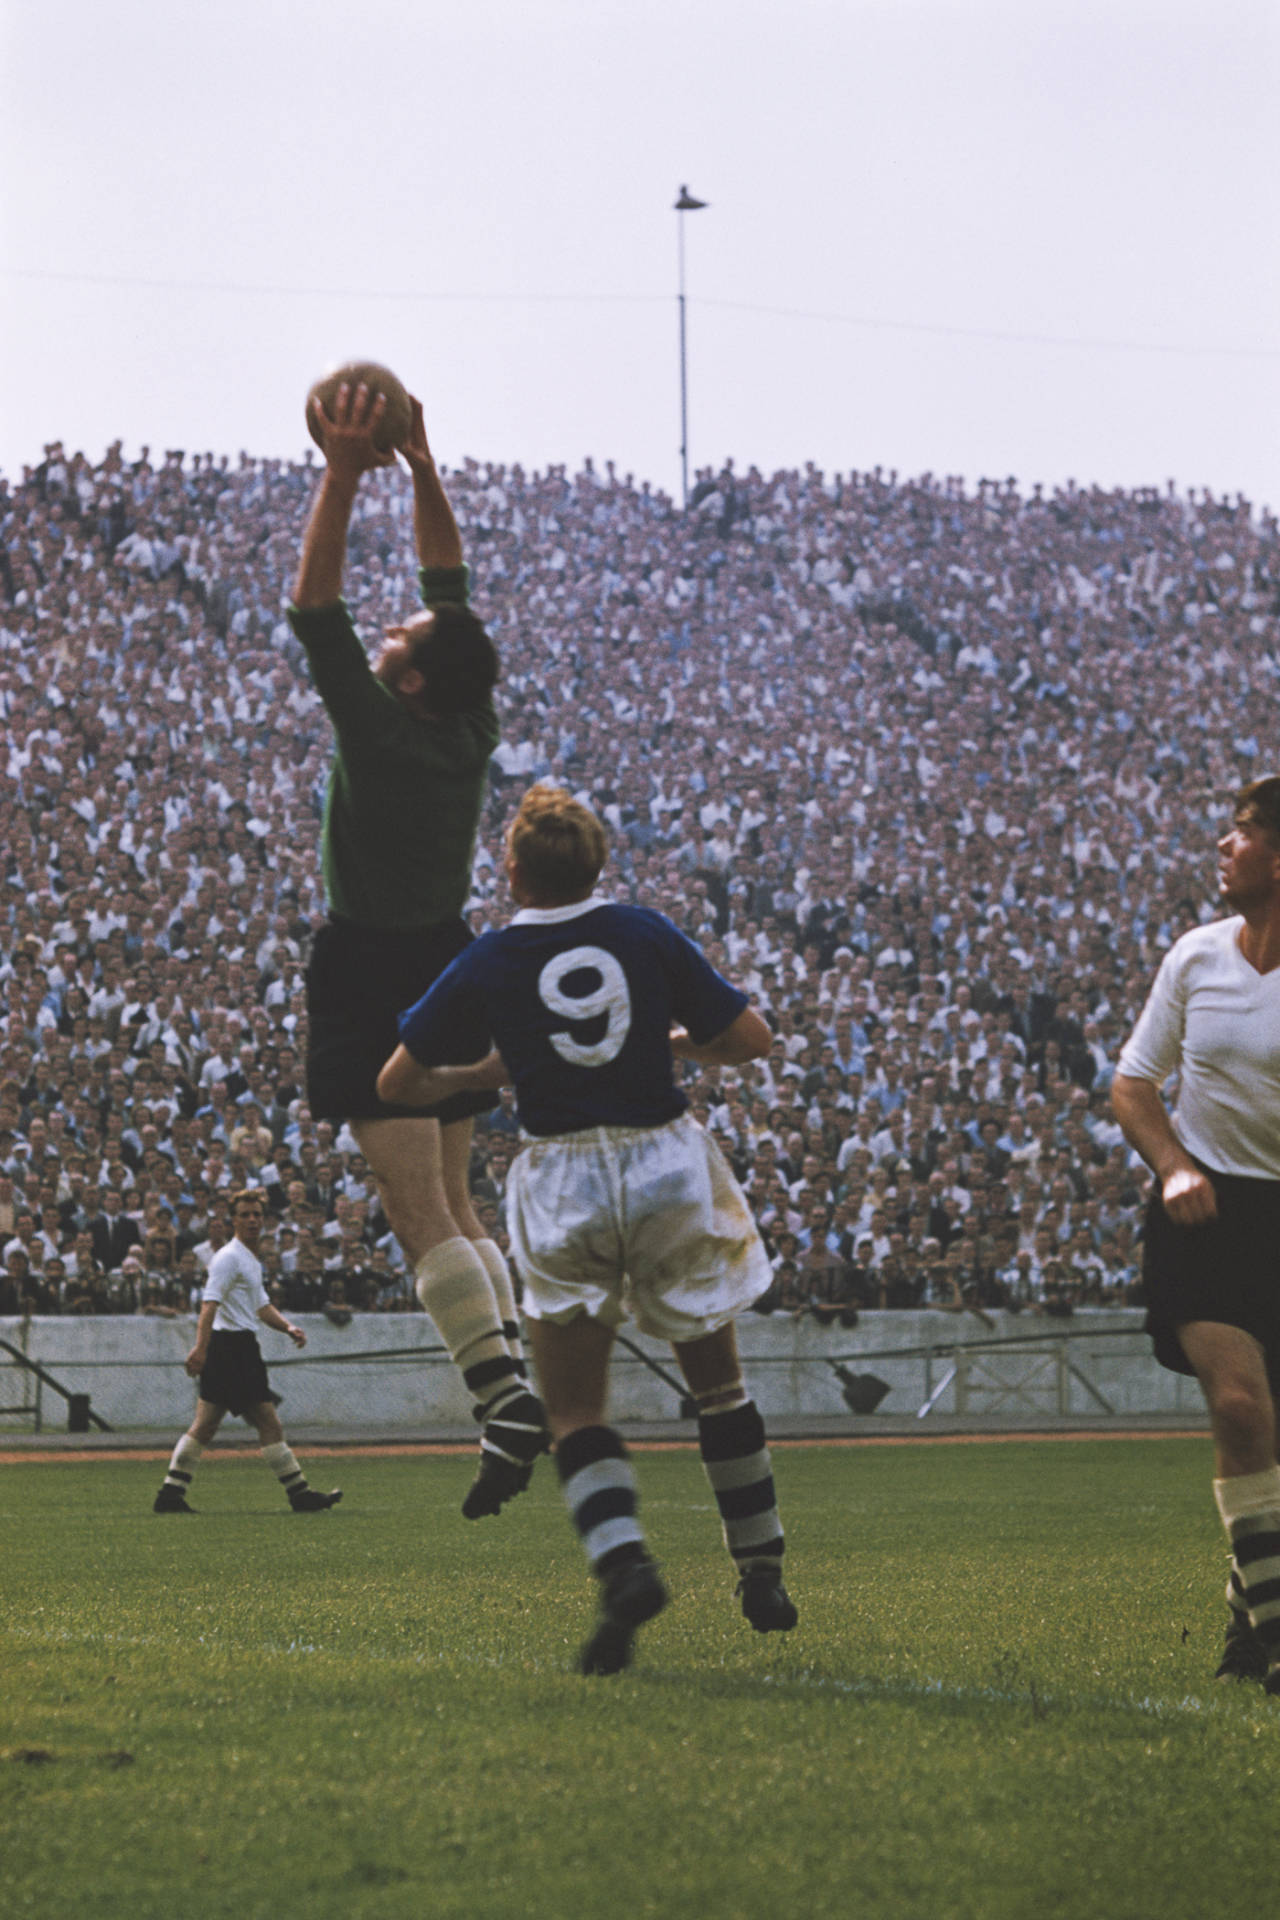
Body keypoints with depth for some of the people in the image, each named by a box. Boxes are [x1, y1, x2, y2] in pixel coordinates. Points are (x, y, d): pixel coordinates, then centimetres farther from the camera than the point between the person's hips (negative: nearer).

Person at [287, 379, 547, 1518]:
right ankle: (517, 1376, 4)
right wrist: (420, 467, 8)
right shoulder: (474, 730, 0)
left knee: (422, 1216, -11)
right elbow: (451, 580, 9)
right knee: (452, 1204, 14)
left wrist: (344, 477, -17)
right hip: (447, 963, 7)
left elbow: (315, 608, -19)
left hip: (374, 977, -7)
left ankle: (505, 1398, -24)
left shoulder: (383, 730, -17)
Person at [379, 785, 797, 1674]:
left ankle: (624, 1562, -22)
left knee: (577, 1411, 3)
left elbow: (397, 1082, 5)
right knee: (719, 1381, 18)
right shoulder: (645, 934, 0)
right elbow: (751, 1039, 1)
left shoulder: (487, 966, -1)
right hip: (667, 1165, 1)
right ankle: (762, 1575, 21)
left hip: (564, 1182, -1)